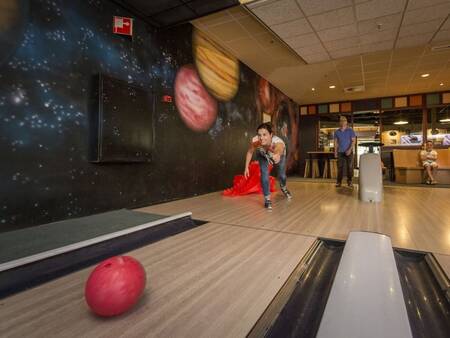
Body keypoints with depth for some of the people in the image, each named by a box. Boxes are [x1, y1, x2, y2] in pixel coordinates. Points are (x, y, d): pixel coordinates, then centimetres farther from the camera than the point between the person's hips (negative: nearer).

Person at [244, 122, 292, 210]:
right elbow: (250, 152, -21)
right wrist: (246, 167, -19)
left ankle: (283, 188, 46)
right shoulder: (255, 141, -40)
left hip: (279, 154, -1)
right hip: (263, 155, 1)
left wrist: (277, 155, -93)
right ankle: (267, 199, 1)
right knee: (264, 174, -17)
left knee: (282, 175, 9)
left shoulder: (278, 142, -48)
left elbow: (279, 150, -70)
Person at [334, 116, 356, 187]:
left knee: (350, 167, 0)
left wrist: (350, 149, -18)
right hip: (340, 152, 2)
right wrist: (335, 152, 4)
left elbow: (353, 141, -5)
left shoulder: (350, 131, -1)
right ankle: (339, 182, 3)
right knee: (340, 167, 0)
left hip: (349, 152, -1)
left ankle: (349, 181, 10)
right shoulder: (337, 132, 7)